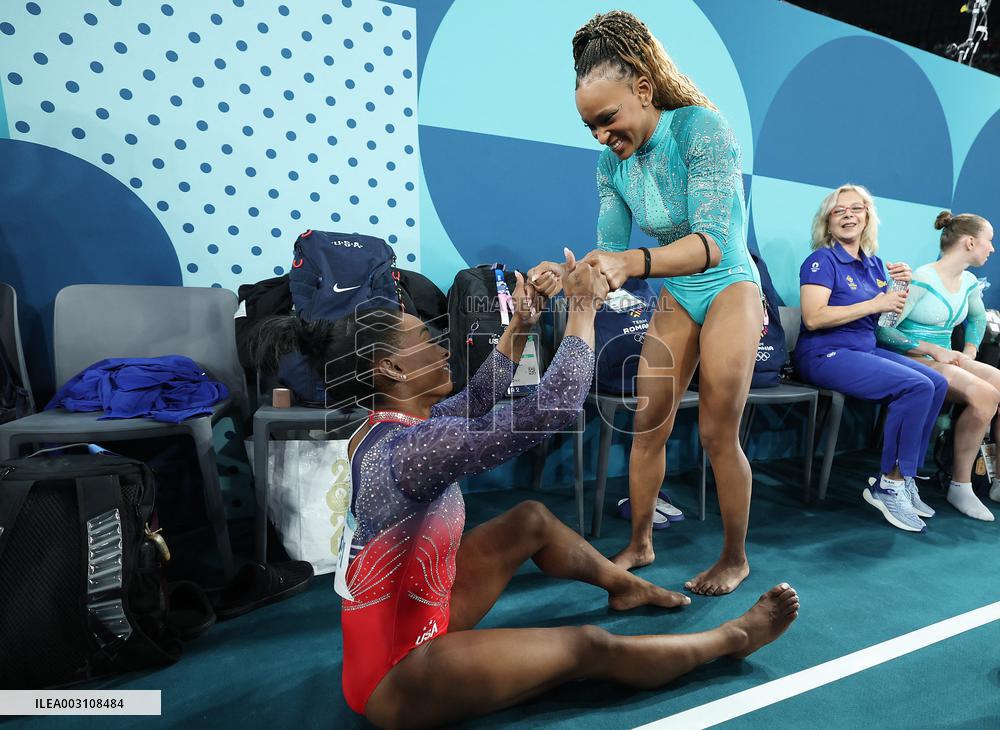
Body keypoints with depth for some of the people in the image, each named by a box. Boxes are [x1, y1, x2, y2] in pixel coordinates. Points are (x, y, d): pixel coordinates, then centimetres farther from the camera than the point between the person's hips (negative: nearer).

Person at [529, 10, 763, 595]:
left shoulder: (702, 128, -22)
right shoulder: (613, 162, -5)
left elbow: (713, 243, -33)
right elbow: (610, 250, -4)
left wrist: (635, 262, -50)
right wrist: (565, 274, -25)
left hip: (729, 287, -5)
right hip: (674, 298, 5)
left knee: (718, 433, -3)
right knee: (648, 426, 4)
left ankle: (736, 559, 19)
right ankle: (639, 545, 22)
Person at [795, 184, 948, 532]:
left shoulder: (874, 264, 15)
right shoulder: (822, 260, -8)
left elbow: (890, 317, 18)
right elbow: (813, 318, -21)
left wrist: (902, 287, 0)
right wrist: (875, 304, -18)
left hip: (866, 349, 8)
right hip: (825, 354, -8)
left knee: (937, 383, -6)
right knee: (917, 386, -21)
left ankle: (902, 479, 3)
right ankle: (888, 487, -8)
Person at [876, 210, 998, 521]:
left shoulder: (968, 282, 12)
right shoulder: (920, 280, -14)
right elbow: (883, 331, -19)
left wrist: (969, 353, 15)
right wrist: (934, 350, -19)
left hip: (945, 359, 8)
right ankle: (960, 486, -16)